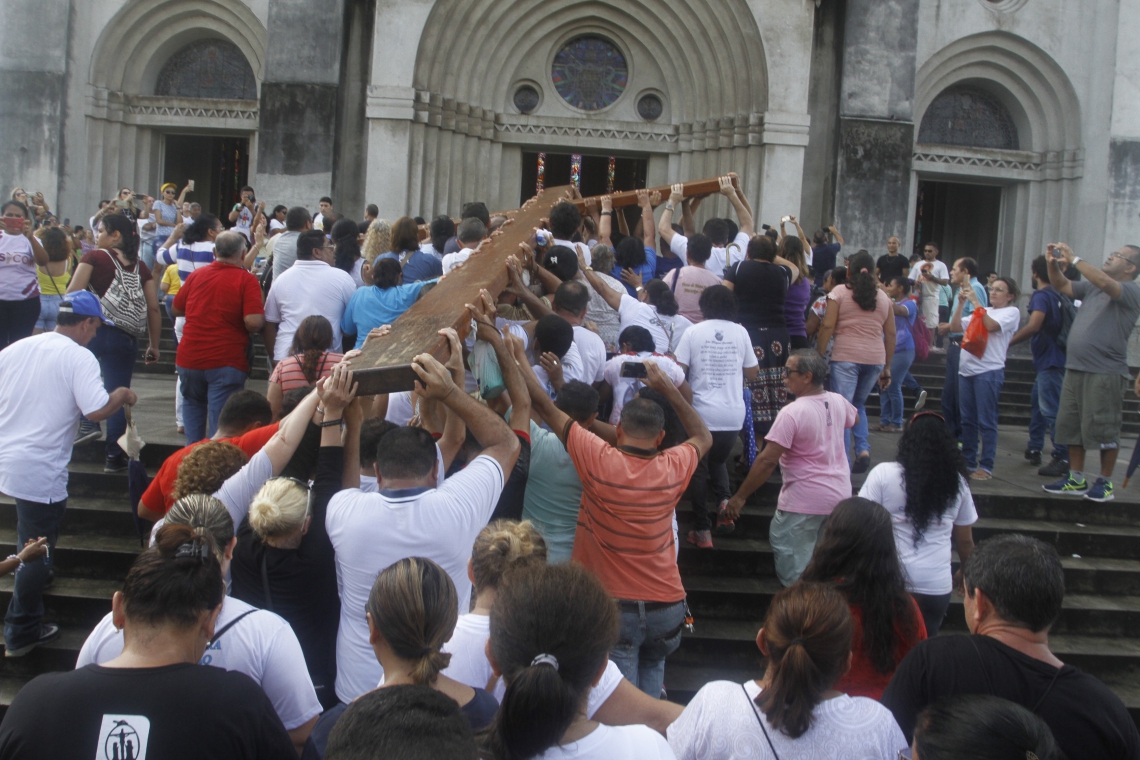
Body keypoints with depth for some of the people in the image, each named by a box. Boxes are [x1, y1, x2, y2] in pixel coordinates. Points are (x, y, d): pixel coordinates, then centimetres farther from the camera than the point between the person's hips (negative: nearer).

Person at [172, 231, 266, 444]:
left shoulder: (196, 275, 4)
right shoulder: (247, 280, -10)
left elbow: (177, 310, 16)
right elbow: (253, 322, -20)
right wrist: (263, 315, 1)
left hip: (189, 359, 4)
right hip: (226, 361, -4)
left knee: (192, 405, 25)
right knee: (220, 419, 0)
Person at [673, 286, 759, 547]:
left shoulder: (693, 332, -4)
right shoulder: (740, 332, 2)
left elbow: (679, 371, -8)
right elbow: (752, 372, 9)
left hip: (701, 413, -2)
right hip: (733, 414, 2)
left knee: (698, 469, 11)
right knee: (718, 461, 26)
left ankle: (702, 531, 10)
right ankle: (724, 500, -1)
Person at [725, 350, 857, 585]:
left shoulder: (792, 413, -21)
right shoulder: (838, 401, 0)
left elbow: (767, 461, -22)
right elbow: (852, 418, 26)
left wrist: (739, 497, -16)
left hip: (805, 500, -8)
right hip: (840, 494, 8)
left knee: (794, 567, 3)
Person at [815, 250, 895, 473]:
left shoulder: (839, 293, 1)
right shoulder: (883, 297, 13)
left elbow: (827, 326, -8)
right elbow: (891, 333, 12)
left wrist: (819, 355, -3)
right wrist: (887, 367, 17)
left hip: (846, 356, -4)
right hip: (875, 358, 4)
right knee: (858, 404, 21)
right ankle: (863, 448, 2)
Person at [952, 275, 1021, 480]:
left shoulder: (1011, 312, 1)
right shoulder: (982, 312, 21)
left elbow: (991, 325, -17)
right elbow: (955, 327, 13)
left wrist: (975, 301, -12)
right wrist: (961, 303, 2)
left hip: (989, 371, -7)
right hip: (966, 370, 7)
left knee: (986, 422, -6)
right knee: (967, 420, 10)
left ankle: (986, 466, -3)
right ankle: (968, 462, 17)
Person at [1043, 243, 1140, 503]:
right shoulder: (1092, 288, 16)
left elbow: (1104, 283, -24)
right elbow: (1061, 286, 17)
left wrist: (1074, 259, -20)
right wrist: (1054, 264, -1)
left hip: (1105, 373, -8)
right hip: (1075, 369, 8)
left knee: (1102, 429, -2)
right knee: (1070, 426, 11)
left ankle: (1105, 482, 10)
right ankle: (1076, 479, 20)